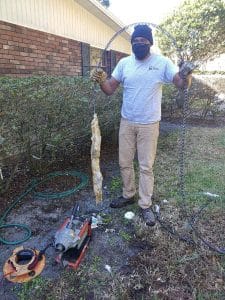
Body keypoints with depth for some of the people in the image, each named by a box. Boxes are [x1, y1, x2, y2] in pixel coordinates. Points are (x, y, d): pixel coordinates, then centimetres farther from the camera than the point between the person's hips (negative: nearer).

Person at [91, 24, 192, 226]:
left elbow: (181, 84, -14)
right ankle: (128, 195, 34)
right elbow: (110, 89, 1)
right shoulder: (124, 63, 3)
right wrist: (101, 80, -21)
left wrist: (186, 77, -38)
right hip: (126, 122, 4)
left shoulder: (162, 62, -6)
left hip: (149, 124, -3)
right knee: (125, 162, 12)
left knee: (146, 166, 3)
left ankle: (146, 205, 19)